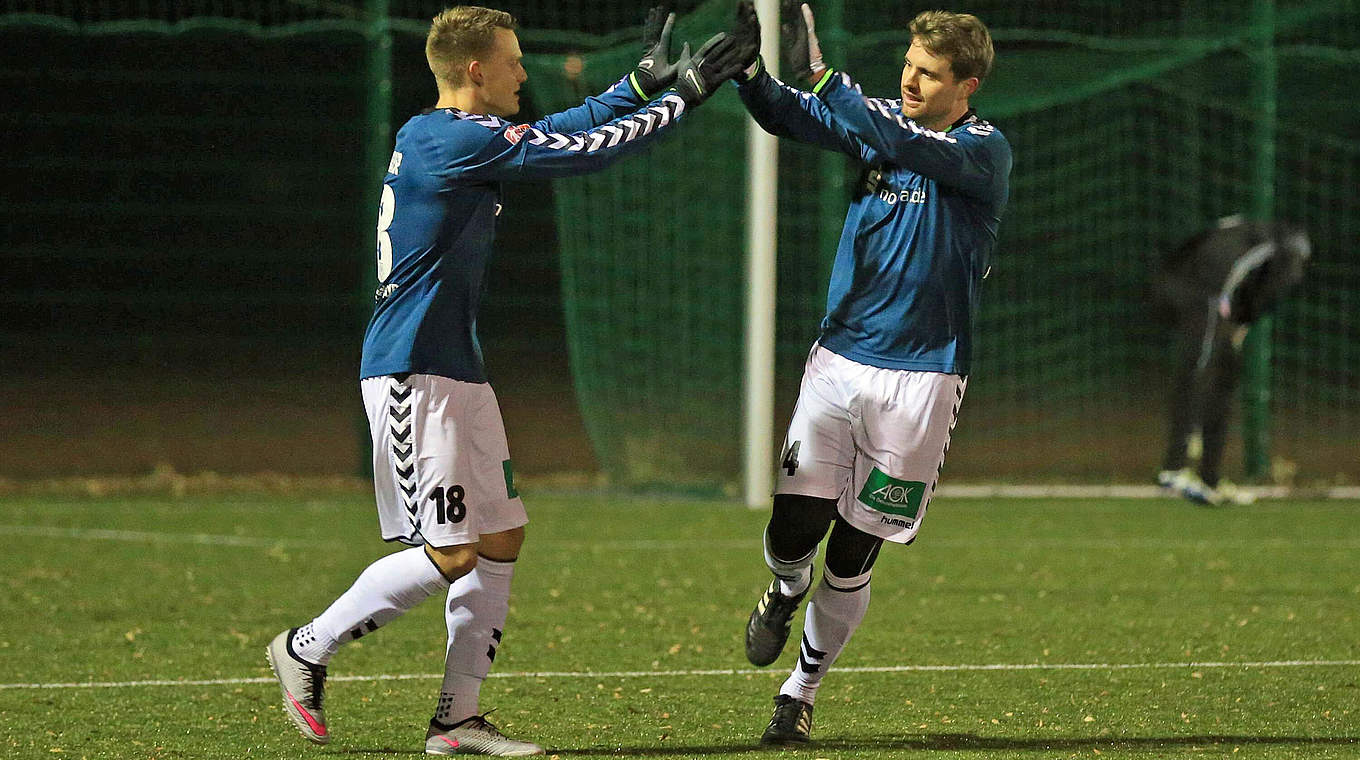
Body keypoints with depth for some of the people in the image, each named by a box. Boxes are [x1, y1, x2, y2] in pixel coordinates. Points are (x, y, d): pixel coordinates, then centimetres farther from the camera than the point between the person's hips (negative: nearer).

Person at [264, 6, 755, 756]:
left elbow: (560, 133, 25)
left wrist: (643, 81, 21)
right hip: (413, 376, -10)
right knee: (451, 554, -9)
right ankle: (306, 649, 6)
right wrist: (682, 95, -9)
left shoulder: (438, 137, 14)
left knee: (502, 538, 8)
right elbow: (585, 151, -17)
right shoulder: (450, 139, -16)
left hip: (456, 371, 10)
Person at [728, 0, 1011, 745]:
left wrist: (818, 70, -33)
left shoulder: (984, 151, -9)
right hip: (839, 358, 3)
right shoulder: (883, 117, 6)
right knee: (793, 529, -7)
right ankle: (785, 591, 29)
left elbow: (899, 146, -26)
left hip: (921, 376, -3)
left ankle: (800, 692, 21)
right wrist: (746, 66, -24)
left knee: (853, 557, 2)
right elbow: (787, 116, -3)